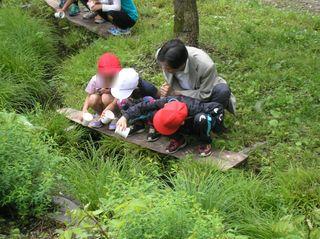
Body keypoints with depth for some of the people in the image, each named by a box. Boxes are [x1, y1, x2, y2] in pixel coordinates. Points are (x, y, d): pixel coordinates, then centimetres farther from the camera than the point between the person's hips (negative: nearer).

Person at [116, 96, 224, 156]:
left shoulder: (195, 108, -42)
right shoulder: (166, 101, -30)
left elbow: (218, 107, -30)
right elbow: (142, 106, -20)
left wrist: (215, 125, -25)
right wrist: (125, 116, -29)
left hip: (196, 128, -4)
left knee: (201, 118, -43)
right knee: (152, 114, -20)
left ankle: (205, 142, -9)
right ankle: (178, 140, 1)